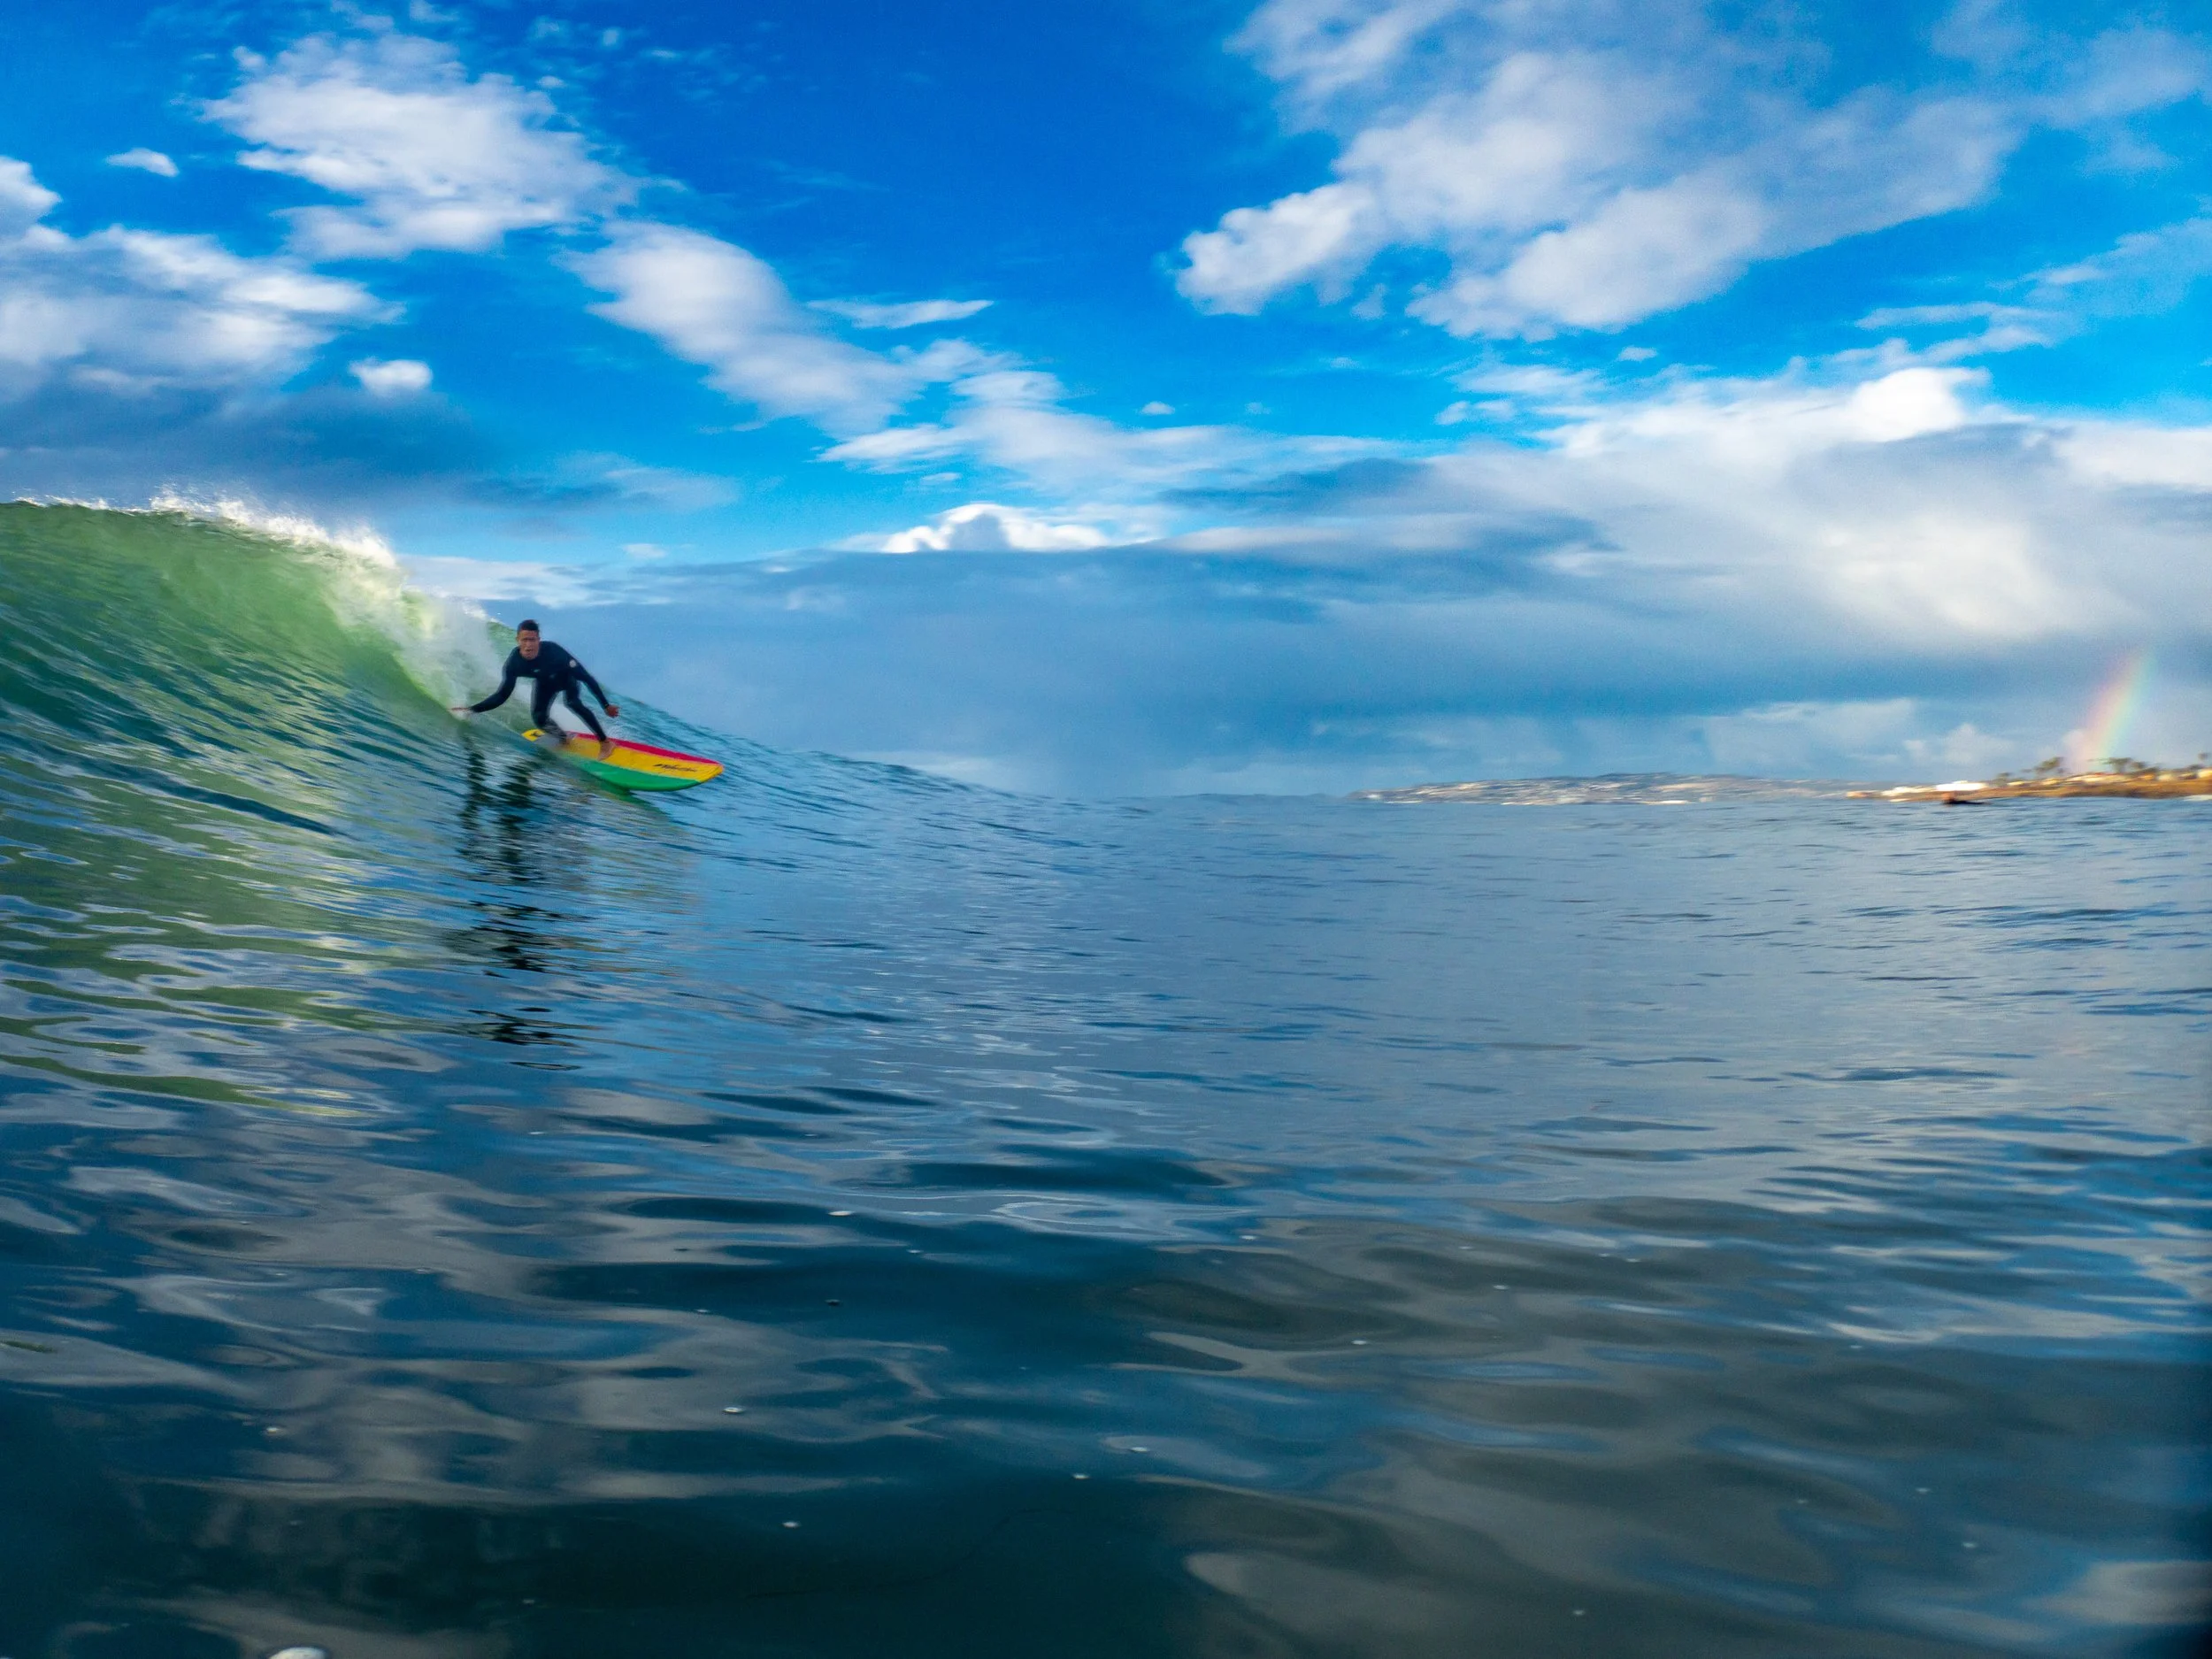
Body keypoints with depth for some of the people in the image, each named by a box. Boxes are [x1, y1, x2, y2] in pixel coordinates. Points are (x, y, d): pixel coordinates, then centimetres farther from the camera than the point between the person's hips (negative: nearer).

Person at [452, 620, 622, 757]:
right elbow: (502, 695, -20)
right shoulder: (514, 663, -32)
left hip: (567, 676, -4)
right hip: (544, 683, 4)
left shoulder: (552, 651, -40)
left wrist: (606, 705, -33)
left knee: (572, 702, -31)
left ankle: (605, 742, -18)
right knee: (538, 719, -12)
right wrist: (472, 709, -31)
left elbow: (585, 676, -33)